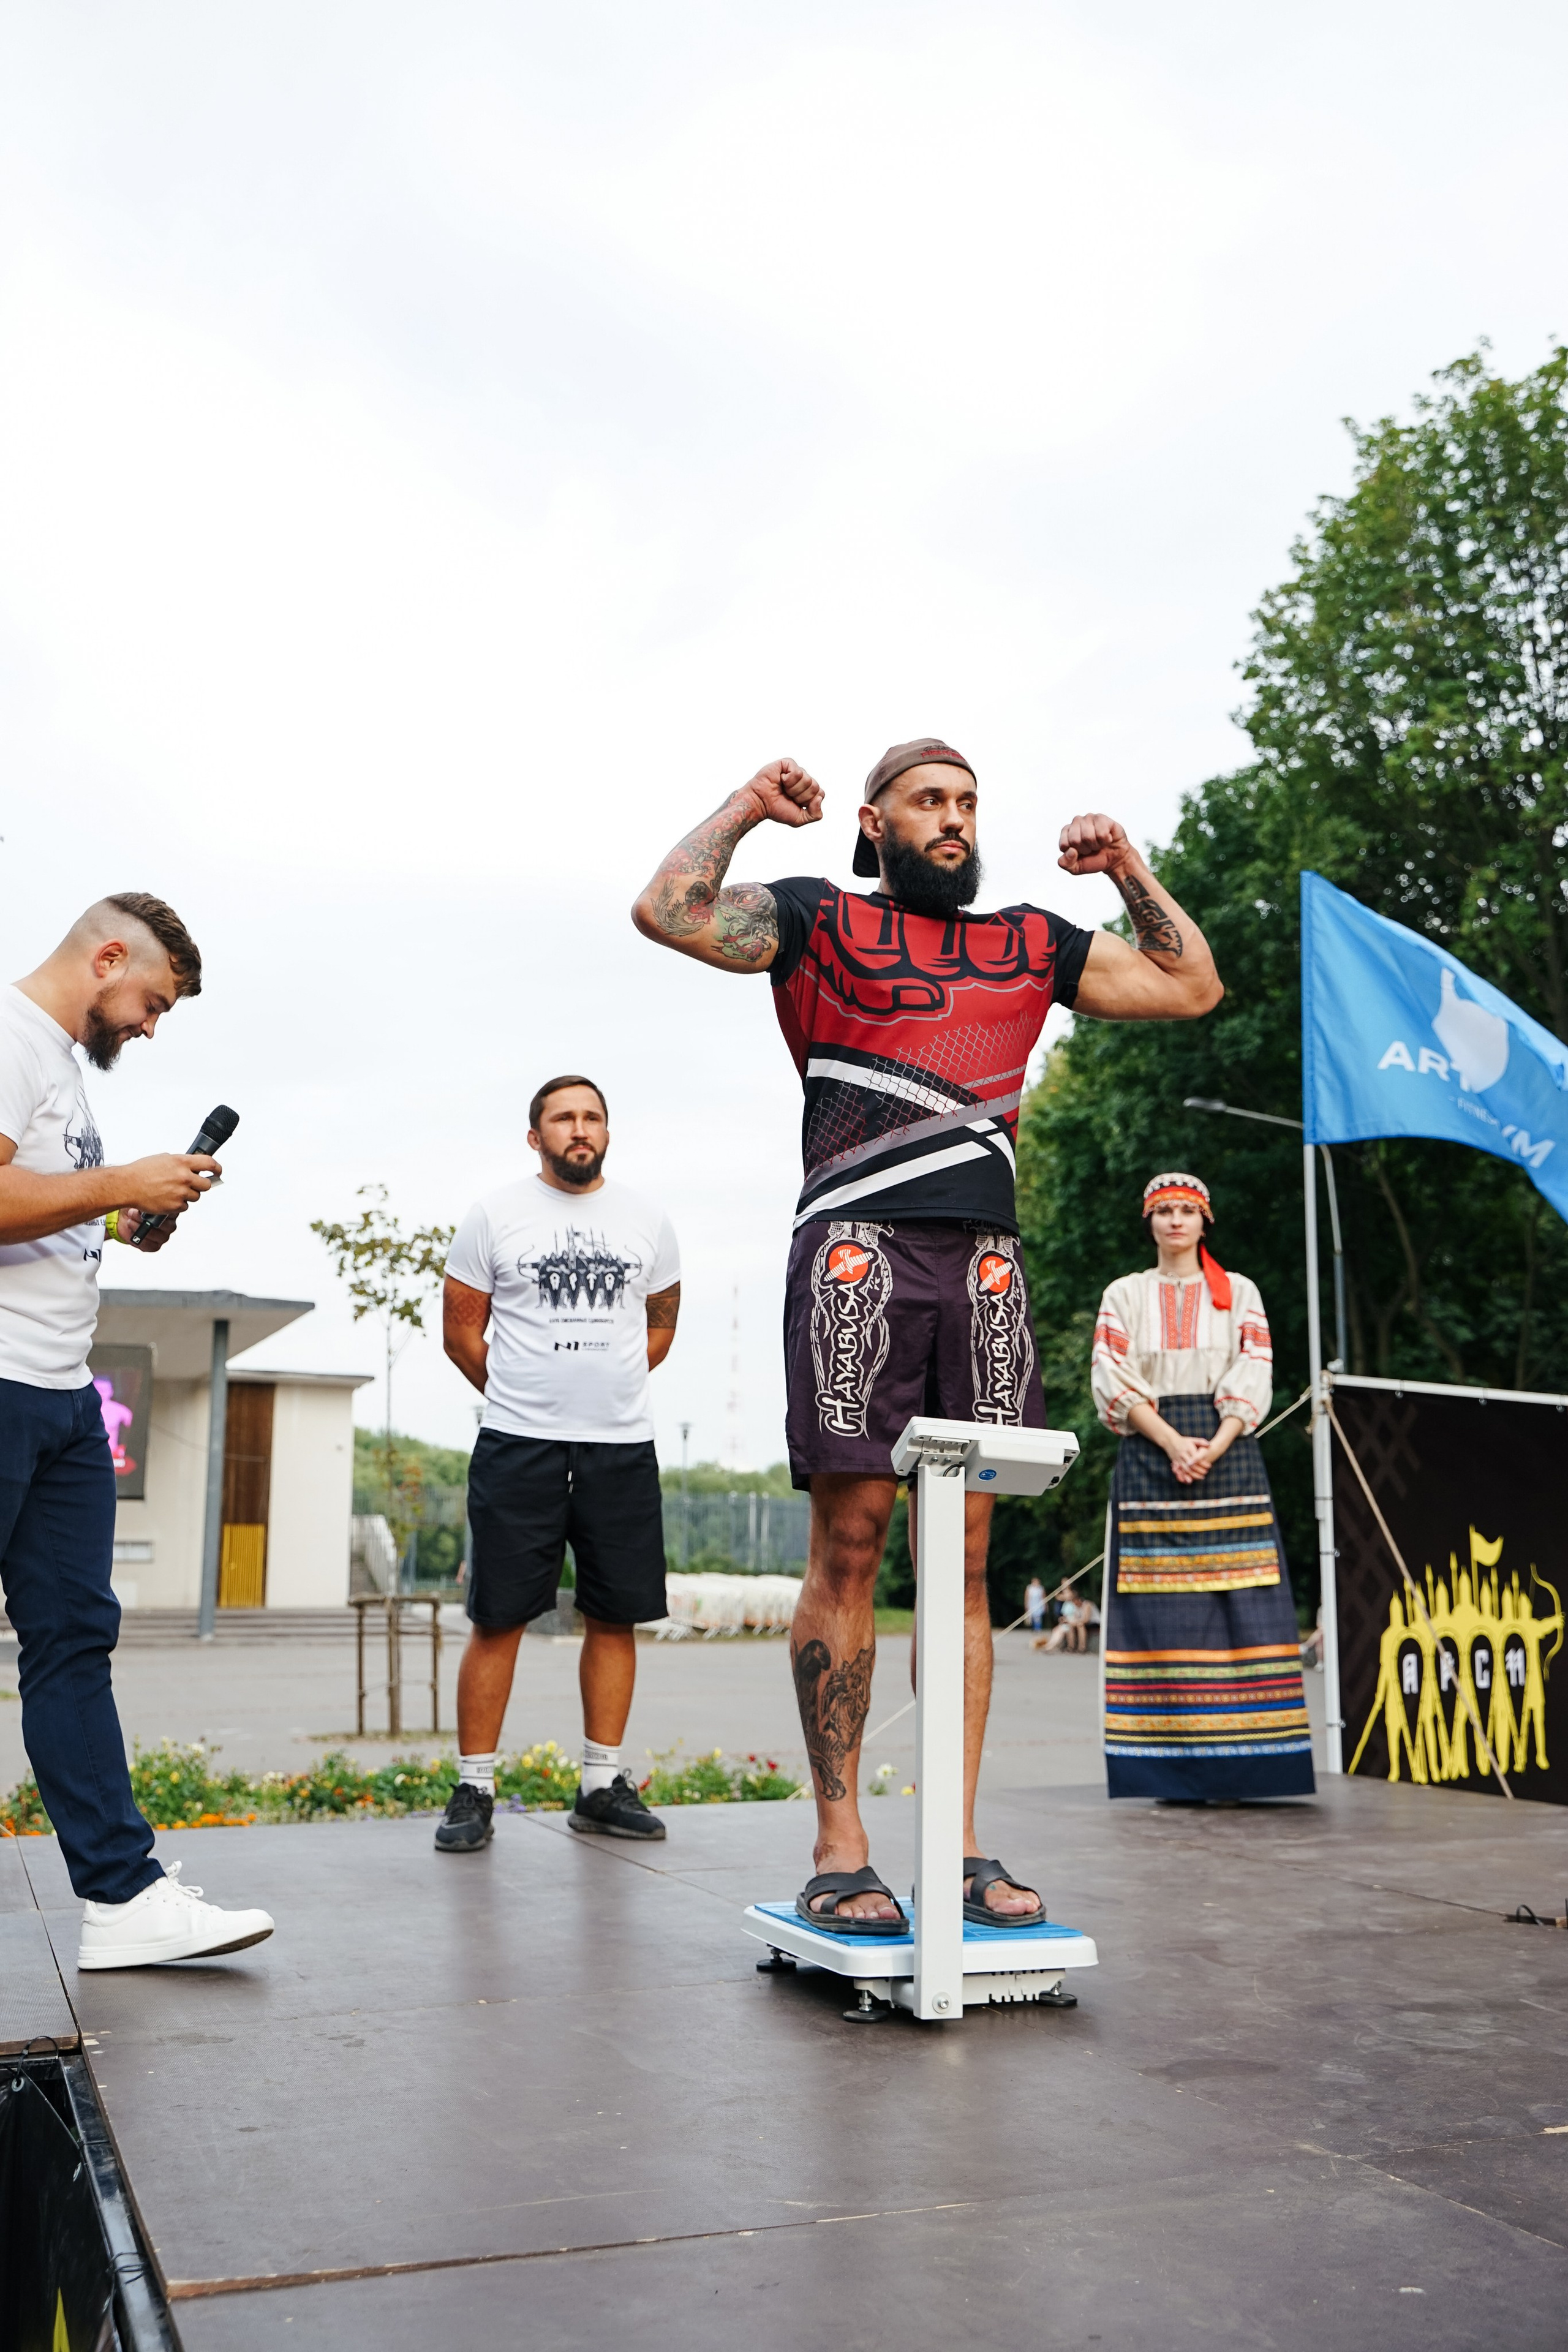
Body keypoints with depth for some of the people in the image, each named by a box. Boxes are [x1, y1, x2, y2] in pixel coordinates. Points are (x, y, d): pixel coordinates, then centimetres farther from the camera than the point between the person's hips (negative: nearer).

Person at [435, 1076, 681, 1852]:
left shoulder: (646, 1220, 10)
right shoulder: (495, 1214, 3)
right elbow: (461, 1329, 7)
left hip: (623, 1446, 3)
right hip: (517, 1445, -3)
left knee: (616, 1615, 5)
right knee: (498, 1618, -3)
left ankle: (602, 1786, 16)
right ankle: (473, 1791, 6)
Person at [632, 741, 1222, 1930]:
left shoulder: (1029, 943, 23)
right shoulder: (818, 921, 11)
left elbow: (1192, 985, 26)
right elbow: (668, 911, -3)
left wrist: (1129, 869, 22)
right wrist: (747, 804, 7)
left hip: (987, 1263, 4)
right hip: (858, 1251, -4)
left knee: (966, 1554, 3)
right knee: (850, 1544, -5)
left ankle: (962, 1847, 7)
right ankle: (841, 1851, 0)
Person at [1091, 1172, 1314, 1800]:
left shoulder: (1239, 1293, 13)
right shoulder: (1124, 1296, 12)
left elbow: (1254, 1378, 4)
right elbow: (1111, 1380, 1)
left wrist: (1214, 1447, -12)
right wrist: (1172, 1442, -12)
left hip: (1228, 1455, 0)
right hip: (1149, 1455, 0)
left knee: (1238, 1601, -8)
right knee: (1158, 1605, -7)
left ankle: (1240, 1755, -6)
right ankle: (1171, 1762, -5)